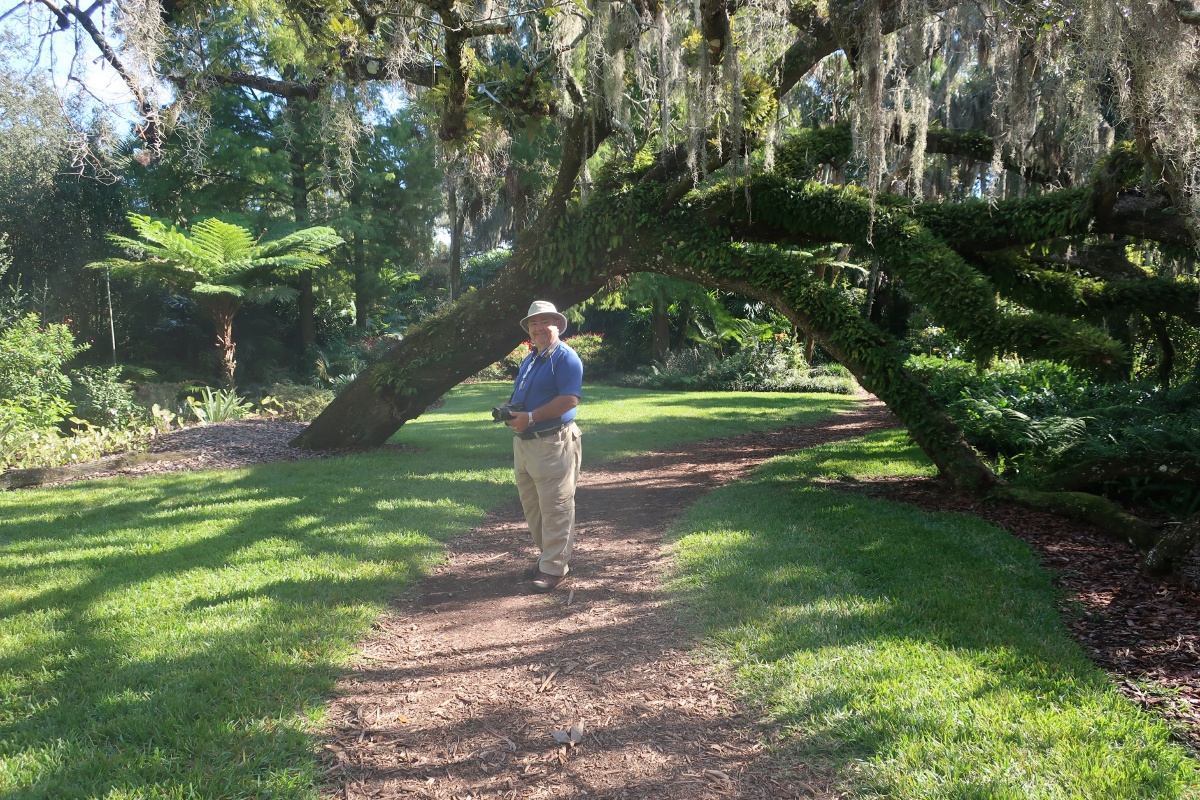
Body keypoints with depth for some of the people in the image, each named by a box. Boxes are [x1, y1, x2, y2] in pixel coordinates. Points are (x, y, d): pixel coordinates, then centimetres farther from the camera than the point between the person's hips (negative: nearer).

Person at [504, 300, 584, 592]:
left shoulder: (565, 357, -10)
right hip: (524, 443, 10)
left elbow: (570, 399, -22)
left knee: (555, 509, -2)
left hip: (553, 444, -10)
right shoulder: (530, 359, 18)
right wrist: (510, 410, 2)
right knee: (532, 507, 16)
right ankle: (548, 556, 29)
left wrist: (530, 417, -23)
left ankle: (554, 568, 5)